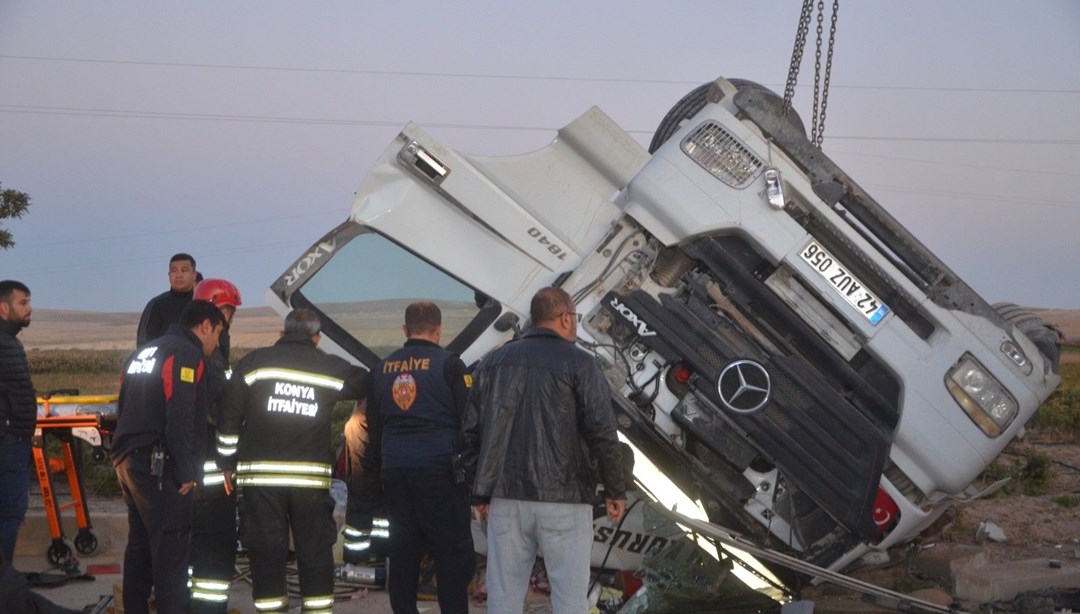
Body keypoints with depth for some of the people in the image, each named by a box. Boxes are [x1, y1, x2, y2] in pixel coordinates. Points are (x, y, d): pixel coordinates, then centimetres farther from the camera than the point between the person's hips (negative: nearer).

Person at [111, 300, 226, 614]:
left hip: (129, 465, 9)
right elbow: (180, 417, -19)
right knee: (170, 550, -9)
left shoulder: (143, 353, 21)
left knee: (139, 546, 16)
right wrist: (187, 472, -15)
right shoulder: (186, 353, -9)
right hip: (160, 469, -9)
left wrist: (122, 459, 21)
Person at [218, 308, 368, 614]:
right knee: (315, 552, 7)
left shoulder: (254, 362, 3)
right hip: (311, 475, 0)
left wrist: (228, 463, 10)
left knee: (266, 553, 4)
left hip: (259, 475, 0)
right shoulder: (332, 368, 4)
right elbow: (368, 383, 19)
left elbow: (229, 418, 2)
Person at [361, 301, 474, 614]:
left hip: (395, 470, 5)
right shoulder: (448, 364, -4)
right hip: (439, 467, -5)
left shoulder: (382, 368, 11)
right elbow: (469, 419, -5)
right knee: (452, 552, -2)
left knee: (402, 551, 9)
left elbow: (373, 426, 17)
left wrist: (374, 468, 24)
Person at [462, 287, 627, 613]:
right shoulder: (579, 363, -3)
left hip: (506, 498, 4)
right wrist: (615, 490, -1)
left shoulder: (494, 362, 11)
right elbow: (602, 431, -10)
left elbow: (472, 430, 9)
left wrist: (481, 491, 14)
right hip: (563, 499, -4)